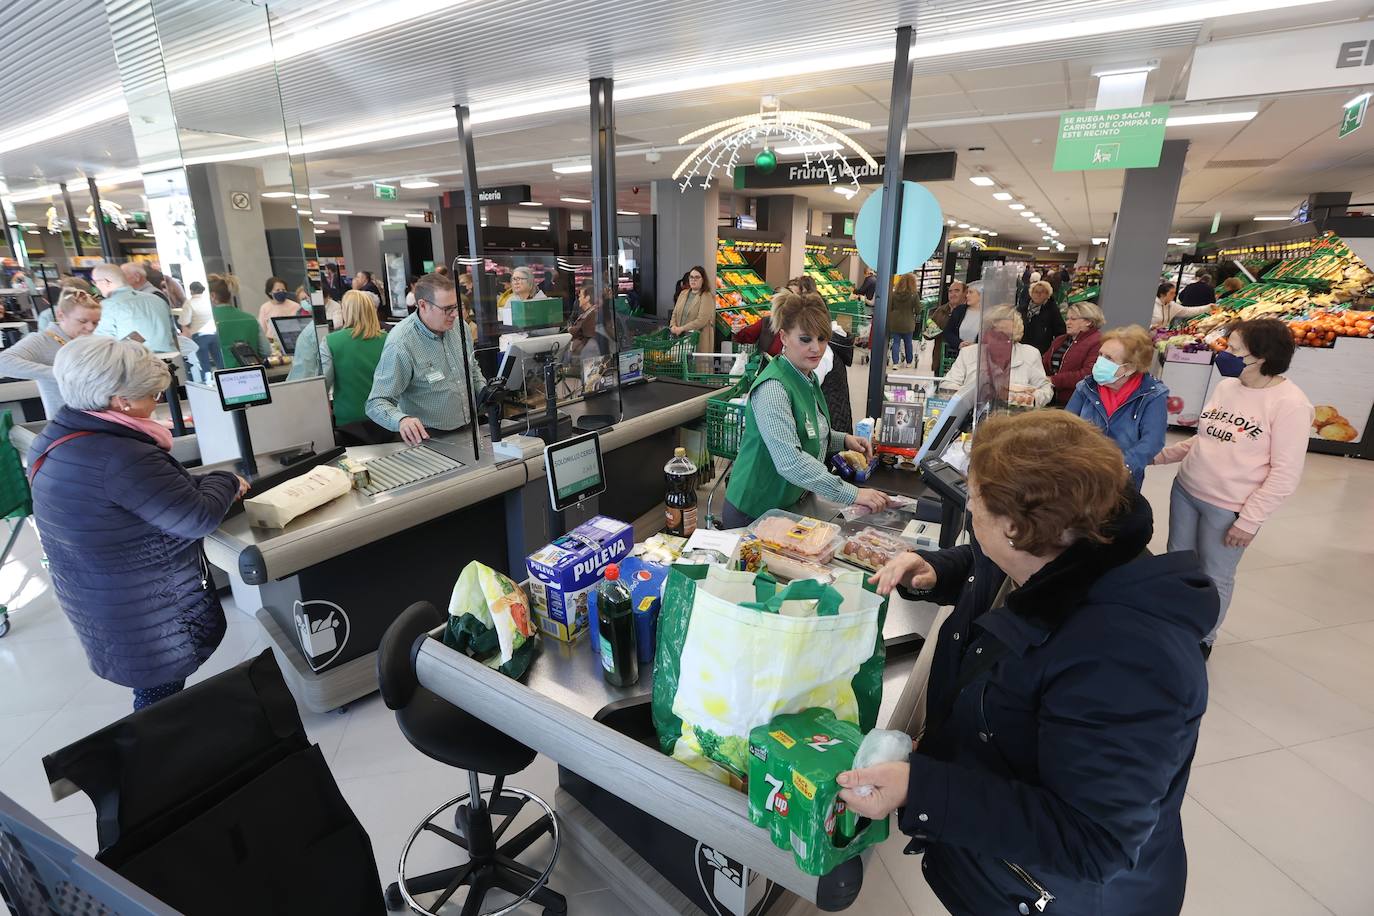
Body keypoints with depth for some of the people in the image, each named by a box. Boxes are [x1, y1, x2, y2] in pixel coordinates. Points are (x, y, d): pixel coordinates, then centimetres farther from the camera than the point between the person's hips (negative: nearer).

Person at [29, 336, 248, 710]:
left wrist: (204, 482, 1)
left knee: (152, 691, 26)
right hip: (148, 611, -9)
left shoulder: (56, 437, 0)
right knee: (161, 697, 13)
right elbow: (199, 518, -28)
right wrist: (225, 482, -11)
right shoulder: (121, 458, -32)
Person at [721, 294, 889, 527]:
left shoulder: (808, 378, 5)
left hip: (791, 506, 9)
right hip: (754, 514, -8)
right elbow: (789, 461, -34)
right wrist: (852, 494, -33)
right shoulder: (772, 388, -24)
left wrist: (843, 441, 1)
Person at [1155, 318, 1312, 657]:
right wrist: (1162, 455, 3)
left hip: (1229, 509, -6)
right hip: (1185, 491, 6)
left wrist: (1249, 520, -17)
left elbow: (1286, 474, -17)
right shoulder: (1226, 386, 2)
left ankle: (1202, 640, 32)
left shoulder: (1289, 403, -17)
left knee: (1214, 578, 10)